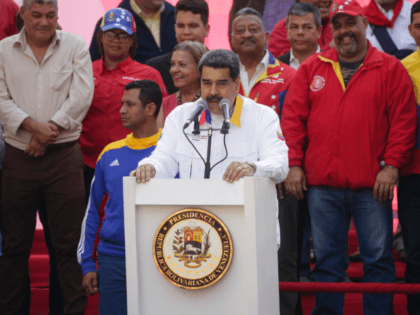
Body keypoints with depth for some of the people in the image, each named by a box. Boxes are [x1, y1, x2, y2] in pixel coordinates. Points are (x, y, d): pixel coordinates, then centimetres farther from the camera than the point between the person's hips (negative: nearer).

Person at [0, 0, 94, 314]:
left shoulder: (75, 46, 4)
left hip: (64, 155, -1)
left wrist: (50, 129, -11)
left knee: (69, 241, -1)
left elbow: (82, 96, -5)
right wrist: (33, 126, -14)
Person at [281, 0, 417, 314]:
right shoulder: (312, 68, 11)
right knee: (326, 261, 7)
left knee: (378, 258, 1)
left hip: (372, 185, -2)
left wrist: (391, 165, -8)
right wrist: (294, 164, -1)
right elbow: (292, 117, 8)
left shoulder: (390, 69, 5)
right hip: (321, 184, 2)